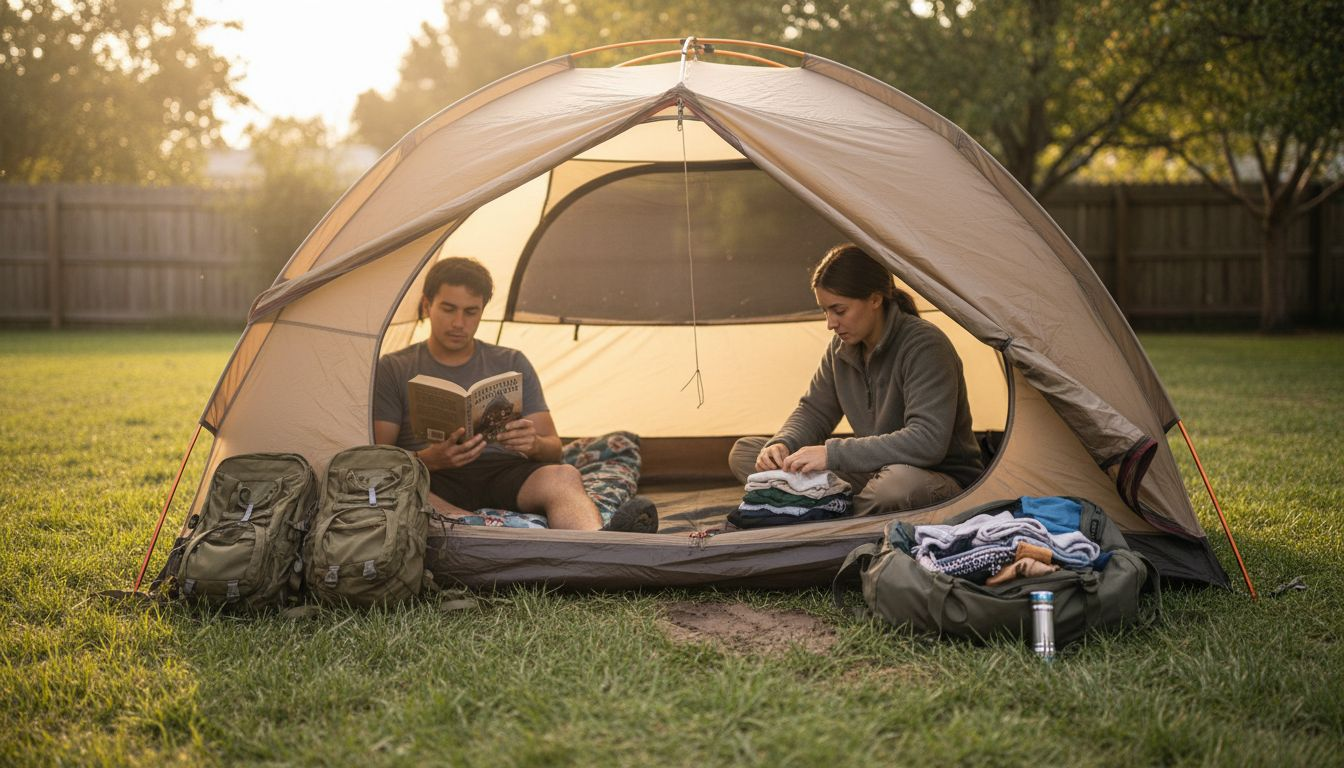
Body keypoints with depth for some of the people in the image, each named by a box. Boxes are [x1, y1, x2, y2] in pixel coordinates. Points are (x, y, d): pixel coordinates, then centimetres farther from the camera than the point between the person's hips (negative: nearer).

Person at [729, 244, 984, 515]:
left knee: (902, 483, -46)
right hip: (874, 473, 7)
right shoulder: (842, 348, 3)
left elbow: (927, 442, -31)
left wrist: (833, 453, -31)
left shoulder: (925, 346, -22)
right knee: (743, 453, -1)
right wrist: (782, 445, -12)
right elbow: (814, 411, 13)